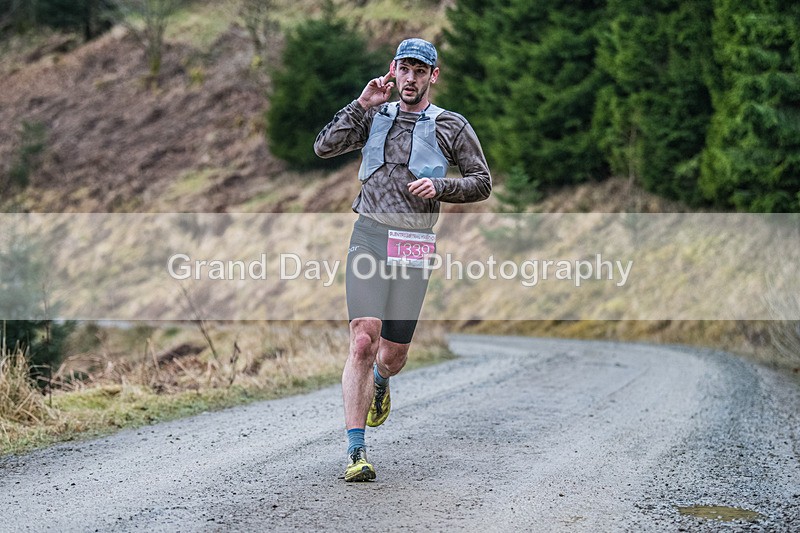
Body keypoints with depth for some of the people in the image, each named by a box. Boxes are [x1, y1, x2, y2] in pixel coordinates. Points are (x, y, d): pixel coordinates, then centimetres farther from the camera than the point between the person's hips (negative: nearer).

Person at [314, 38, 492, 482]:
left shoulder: (452, 126, 9)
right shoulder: (374, 116, 13)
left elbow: (482, 183, 9)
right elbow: (325, 147, 0)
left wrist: (440, 187, -7)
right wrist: (362, 104, -5)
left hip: (414, 246, 0)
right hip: (369, 236, 0)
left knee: (394, 352, 5)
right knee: (363, 341, -14)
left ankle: (380, 381, 45)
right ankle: (356, 450, -12)